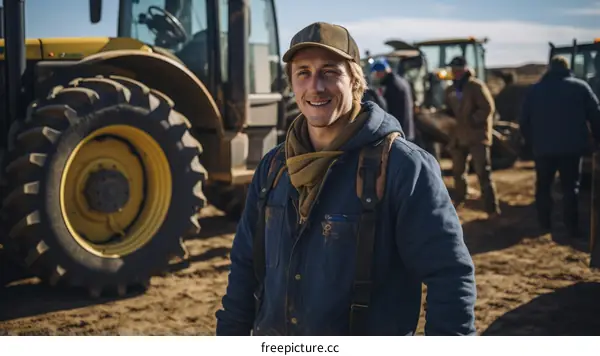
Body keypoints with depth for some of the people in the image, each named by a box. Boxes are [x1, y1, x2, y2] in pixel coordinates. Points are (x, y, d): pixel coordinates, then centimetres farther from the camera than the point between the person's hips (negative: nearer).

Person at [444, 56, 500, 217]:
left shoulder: (476, 86, -10)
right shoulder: (450, 90, 12)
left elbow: (488, 108, -16)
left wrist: (471, 121, -21)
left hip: (477, 135, -7)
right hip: (458, 136, 7)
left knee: (483, 173, -12)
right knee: (458, 170, 20)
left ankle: (492, 209, -10)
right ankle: (459, 199, 41)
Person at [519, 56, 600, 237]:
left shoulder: (535, 89, 6)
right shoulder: (580, 86, 1)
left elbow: (524, 120, 6)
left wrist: (531, 142, 16)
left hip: (543, 148, 1)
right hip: (572, 147, -1)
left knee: (543, 186, 15)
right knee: (570, 187, 5)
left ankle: (544, 224, 17)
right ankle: (572, 227, 1)